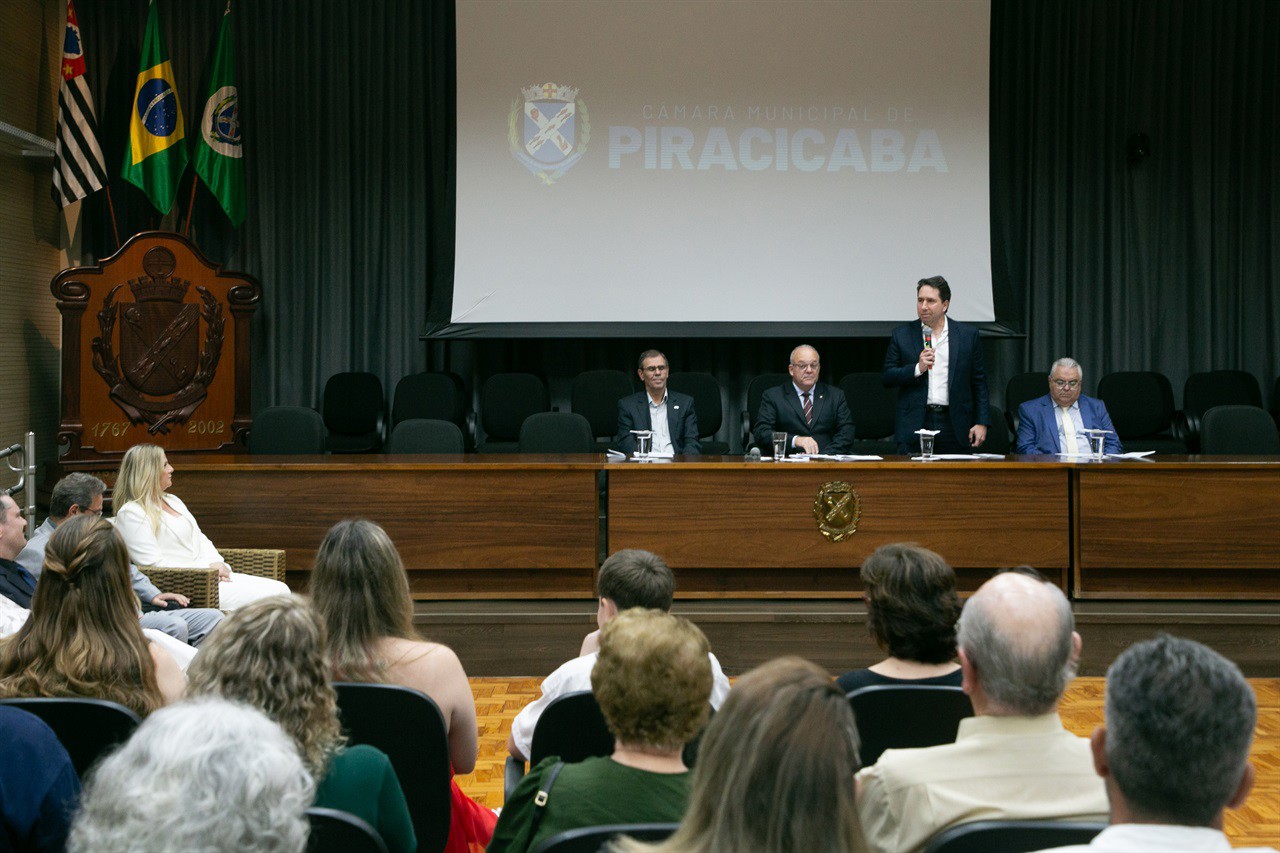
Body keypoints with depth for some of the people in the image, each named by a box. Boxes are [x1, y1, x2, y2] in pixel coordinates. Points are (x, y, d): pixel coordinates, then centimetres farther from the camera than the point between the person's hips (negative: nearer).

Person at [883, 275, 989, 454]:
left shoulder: (968, 335, 7)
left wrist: (982, 422, 2)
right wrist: (917, 368, -11)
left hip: (953, 425, 0)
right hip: (914, 425, 0)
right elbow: (887, 377, 4)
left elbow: (979, 382, 8)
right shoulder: (902, 335, 6)